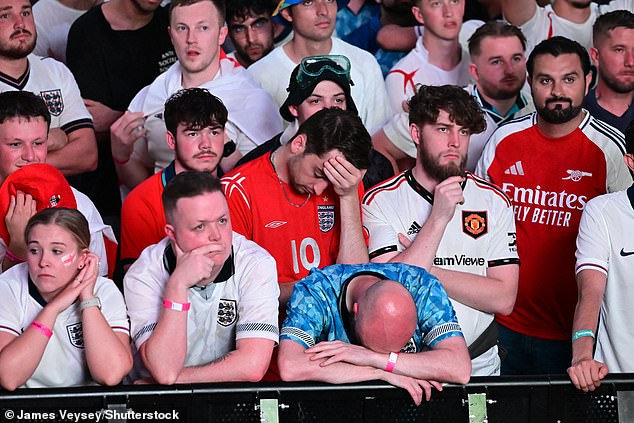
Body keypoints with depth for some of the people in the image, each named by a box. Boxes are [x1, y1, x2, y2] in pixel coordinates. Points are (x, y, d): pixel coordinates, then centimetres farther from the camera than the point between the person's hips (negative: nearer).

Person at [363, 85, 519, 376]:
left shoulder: (493, 201, 8)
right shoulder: (380, 201, 1)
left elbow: (504, 299, 1)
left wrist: (428, 272, -7)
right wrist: (438, 218, -12)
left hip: (478, 363, 2)